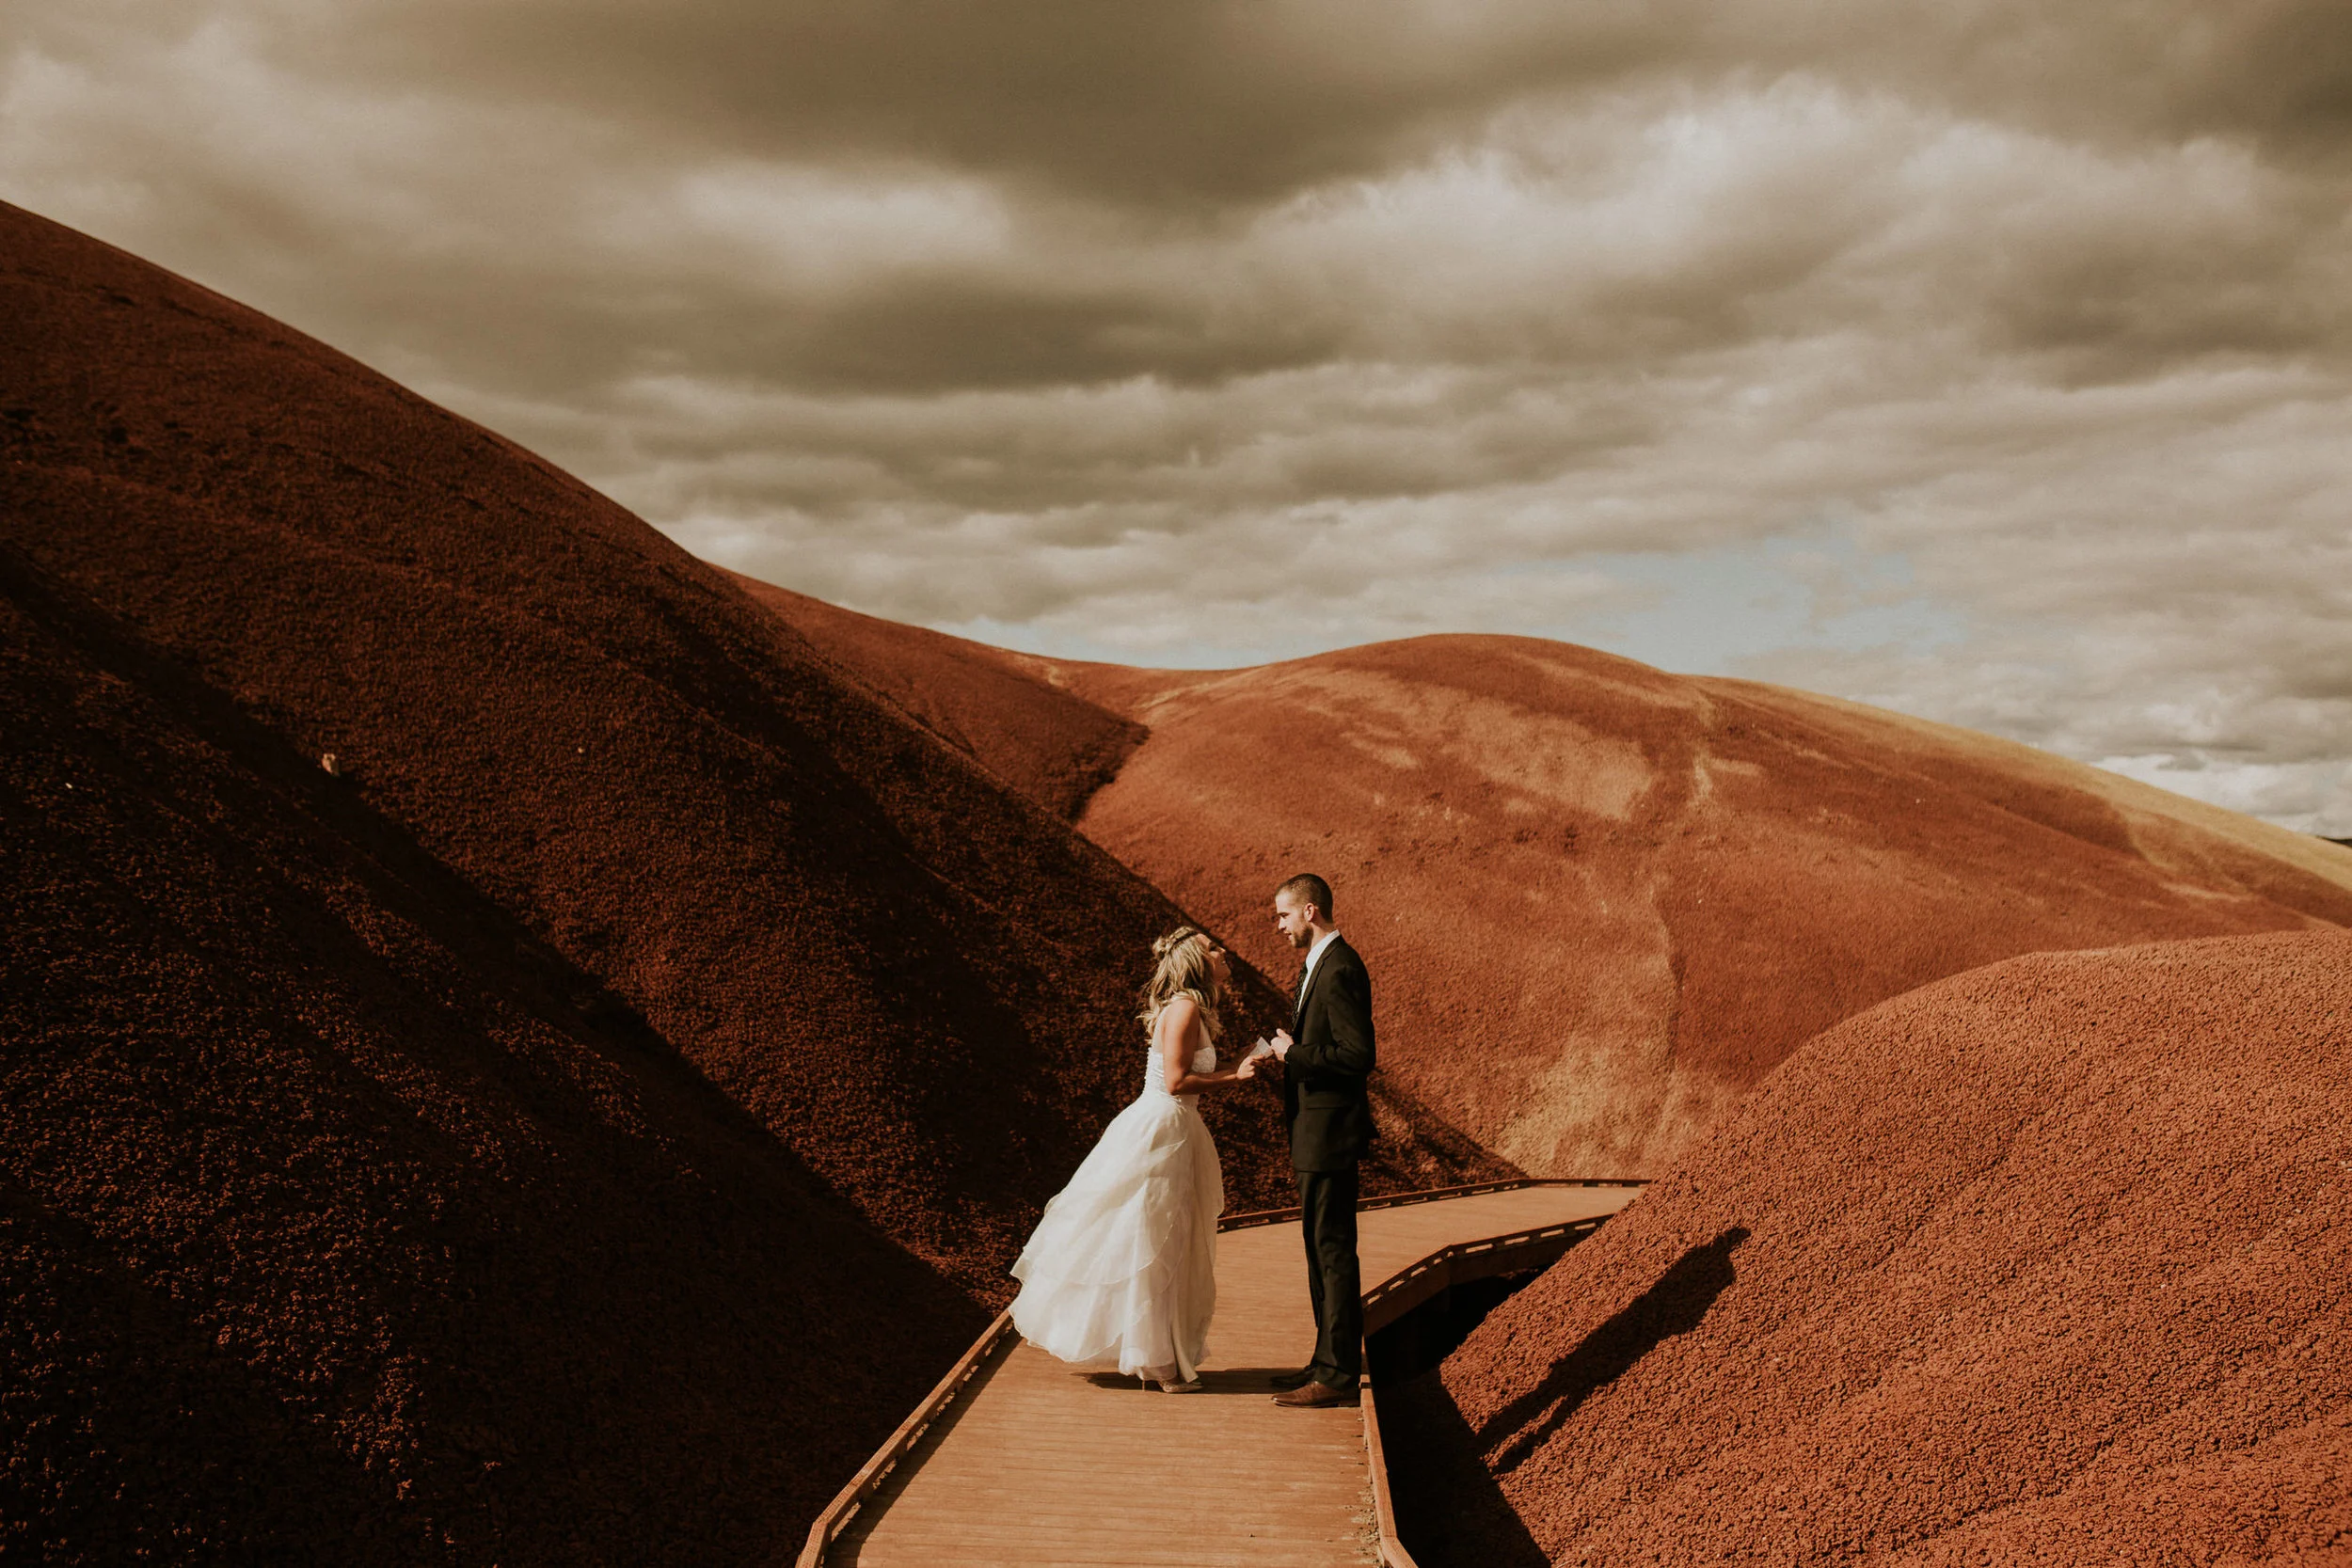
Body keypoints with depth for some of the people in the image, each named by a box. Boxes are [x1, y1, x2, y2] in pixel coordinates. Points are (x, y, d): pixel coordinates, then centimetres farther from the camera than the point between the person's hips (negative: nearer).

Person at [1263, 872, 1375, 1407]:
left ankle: (1339, 1375, 1)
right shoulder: (1320, 965, 15)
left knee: (1333, 1250, -5)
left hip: (1330, 1132, -11)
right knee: (1321, 1249, 16)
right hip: (1317, 1131, 11)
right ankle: (1329, 1361, 24)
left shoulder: (1340, 970, -18)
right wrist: (1291, 1051, 10)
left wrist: (1295, 1053, -16)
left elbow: (1359, 1056, -24)